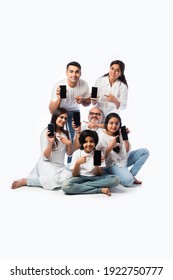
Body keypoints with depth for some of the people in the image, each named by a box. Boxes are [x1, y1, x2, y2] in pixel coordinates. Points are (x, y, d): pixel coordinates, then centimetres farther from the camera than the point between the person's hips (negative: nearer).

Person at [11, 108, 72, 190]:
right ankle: (24, 181, -12)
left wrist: (69, 144, -8)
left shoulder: (66, 133, 12)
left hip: (60, 166, 7)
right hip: (47, 164, -6)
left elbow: (69, 153, 12)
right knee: (53, 180, -36)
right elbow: (45, 157, -11)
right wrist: (50, 143, -28)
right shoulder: (46, 133, -6)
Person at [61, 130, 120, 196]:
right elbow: (74, 175, -7)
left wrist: (97, 165, -25)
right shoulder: (77, 153, -4)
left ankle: (80, 186, -22)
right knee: (65, 185, -36)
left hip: (94, 178, 2)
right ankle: (101, 190, -27)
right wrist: (78, 163, -25)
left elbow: (98, 174, -4)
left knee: (115, 179, -25)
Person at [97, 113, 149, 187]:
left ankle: (131, 175, -3)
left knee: (145, 151, -4)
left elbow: (127, 151, -3)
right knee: (128, 181, -32)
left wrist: (125, 137, -12)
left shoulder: (120, 134, 1)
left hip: (123, 159, 7)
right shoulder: (102, 136, -13)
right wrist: (111, 146, -28)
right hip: (112, 164, -7)